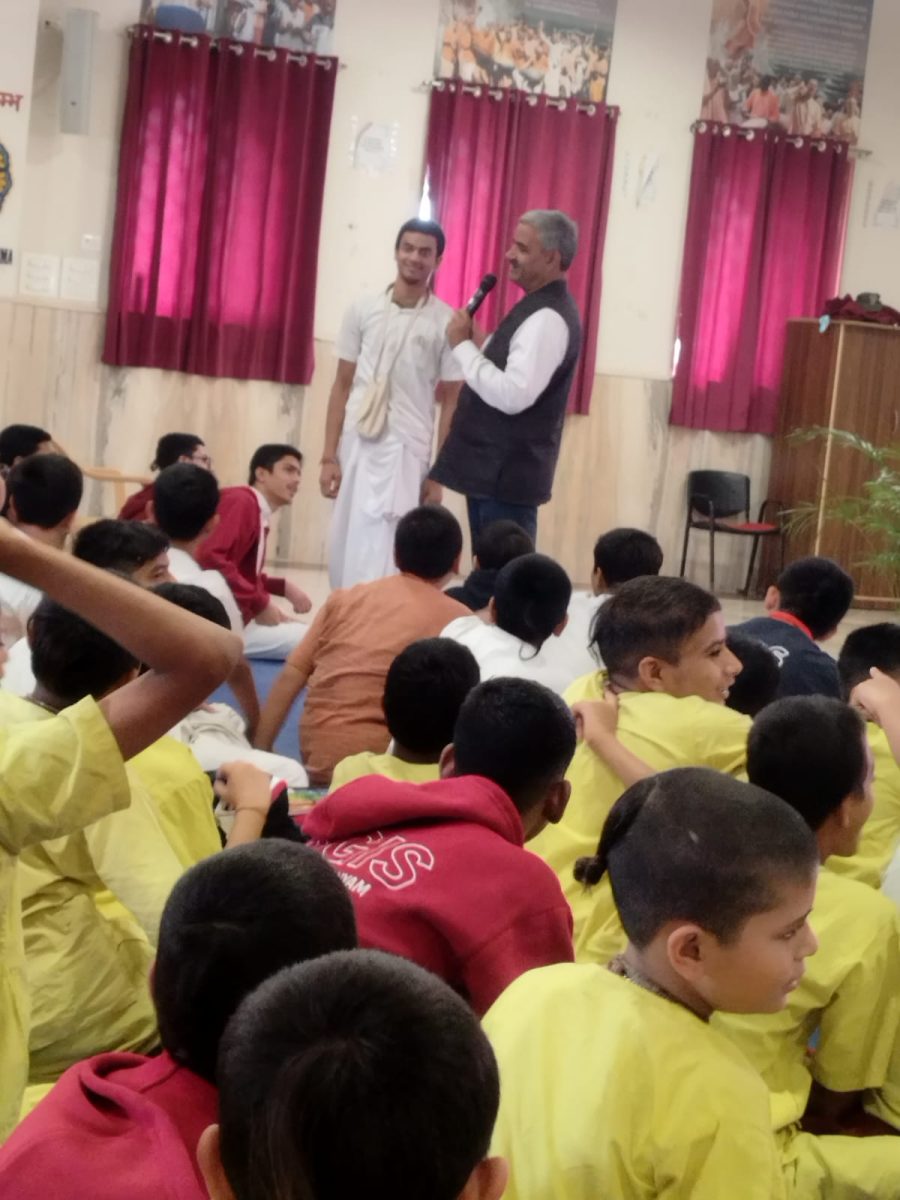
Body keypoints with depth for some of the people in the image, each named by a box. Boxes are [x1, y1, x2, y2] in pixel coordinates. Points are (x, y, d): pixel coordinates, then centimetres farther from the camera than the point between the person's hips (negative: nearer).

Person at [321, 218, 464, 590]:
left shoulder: (447, 323, -1)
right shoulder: (362, 310, 6)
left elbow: (451, 403, 2)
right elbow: (342, 385, 9)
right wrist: (329, 456, 3)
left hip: (406, 452, -3)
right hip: (356, 447, 3)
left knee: (380, 561, -9)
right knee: (343, 553, 6)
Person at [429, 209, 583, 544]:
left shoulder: (548, 318, -19)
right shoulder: (538, 307, 14)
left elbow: (513, 395, -28)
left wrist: (463, 345, -19)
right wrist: (474, 342, 4)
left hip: (507, 475, -10)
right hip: (496, 469, 10)